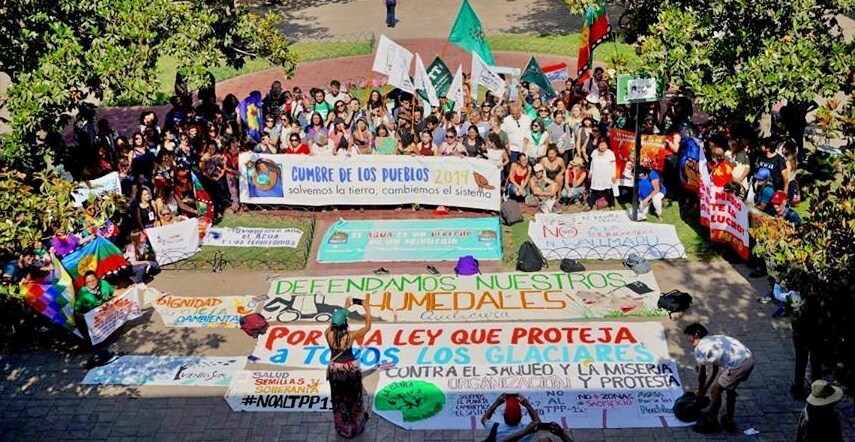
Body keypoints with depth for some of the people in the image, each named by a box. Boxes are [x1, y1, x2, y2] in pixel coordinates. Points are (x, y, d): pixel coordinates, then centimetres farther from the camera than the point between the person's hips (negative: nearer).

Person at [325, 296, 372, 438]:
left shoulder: (328, 334, -16)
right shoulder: (350, 336, -25)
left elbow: (335, 321, 5)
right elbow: (367, 326, -14)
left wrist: (345, 308, 12)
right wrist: (367, 308, -13)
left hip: (335, 370, 3)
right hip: (350, 370, -3)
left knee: (338, 400, 19)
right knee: (353, 398, 18)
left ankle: (342, 427, 35)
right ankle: (355, 426, 36)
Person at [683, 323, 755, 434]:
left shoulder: (699, 348, 3)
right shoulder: (715, 339, 27)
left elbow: (702, 375, 12)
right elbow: (715, 371, 32)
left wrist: (700, 392, 27)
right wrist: (704, 388, 36)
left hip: (738, 366, -8)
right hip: (750, 359, 8)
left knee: (715, 391, 11)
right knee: (730, 388, 29)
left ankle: (711, 423, 24)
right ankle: (729, 422, 39)